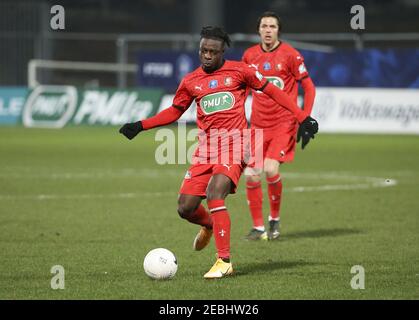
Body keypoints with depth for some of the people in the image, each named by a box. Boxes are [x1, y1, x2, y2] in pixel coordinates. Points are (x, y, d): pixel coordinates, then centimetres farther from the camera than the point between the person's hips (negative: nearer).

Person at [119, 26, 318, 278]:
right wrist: (141, 126, 15)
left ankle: (224, 262, -20)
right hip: (205, 150, 4)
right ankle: (209, 225, 35)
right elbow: (174, 111, 24)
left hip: (234, 146, -4)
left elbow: (272, 91, 7)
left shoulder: (239, 71, 1)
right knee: (185, 208, -3)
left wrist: (302, 117, 2)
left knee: (214, 194, -26)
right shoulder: (191, 81, 11)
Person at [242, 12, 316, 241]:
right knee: (251, 175, -4)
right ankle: (258, 227, 10)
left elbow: (309, 87, 0)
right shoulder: (249, 55, 6)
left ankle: (275, 219, 3)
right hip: (258, 124, 4)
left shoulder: (290, 55, -6)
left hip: (284, 123, -4)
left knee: (271, 169, -20)